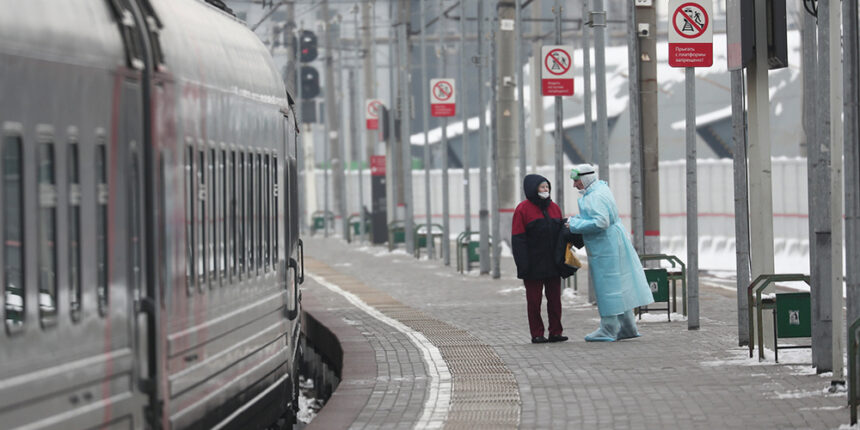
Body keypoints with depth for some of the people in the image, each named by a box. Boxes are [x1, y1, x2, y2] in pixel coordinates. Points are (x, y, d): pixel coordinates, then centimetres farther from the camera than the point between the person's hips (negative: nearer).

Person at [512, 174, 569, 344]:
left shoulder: (554, 207, 12)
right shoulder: (523, 209, -6)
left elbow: (561, 232, 18)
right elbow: (518, 239, -9)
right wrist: (523, 264, -16)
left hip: (552, 264, 5)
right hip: (534, 265, -5)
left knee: (555, 297, 5)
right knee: (534, 300, 1)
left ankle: (555, 332, 10)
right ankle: (537, 334, 5)